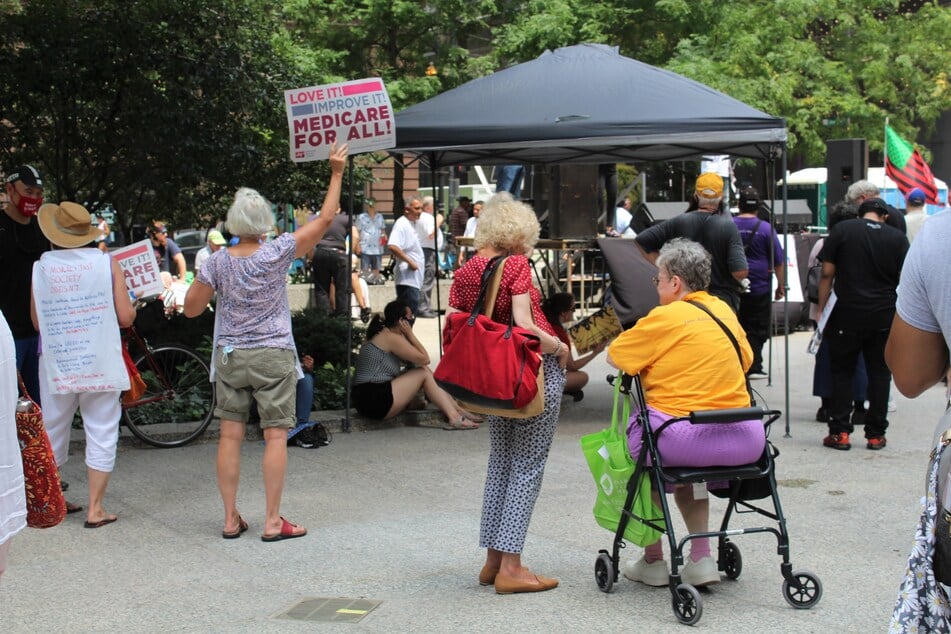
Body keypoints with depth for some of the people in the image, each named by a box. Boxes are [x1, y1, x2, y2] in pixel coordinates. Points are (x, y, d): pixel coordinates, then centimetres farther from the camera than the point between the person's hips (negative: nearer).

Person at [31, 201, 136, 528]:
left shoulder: (40, 268, -2)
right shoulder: (107, 263, -6)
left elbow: (38, 322, 5)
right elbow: (125, 317, -7)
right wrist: (131, 304, 14)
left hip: (56, 367, 2)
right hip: (101, 366, -2)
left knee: (52, 434, 16)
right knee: (101, 435, 5)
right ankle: (95, 509, 6)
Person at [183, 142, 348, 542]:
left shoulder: (218, 261, -3)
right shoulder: (277, 253, -10)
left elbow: (191, 308, 5)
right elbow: (326, 218, -5)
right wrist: (336, 173, 1)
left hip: (229, 356, 3)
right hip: (274, 357, -3)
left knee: (230, 435, 7)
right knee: (275, 436, 1)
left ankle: (231, 519, 11)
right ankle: (273, 521, 2)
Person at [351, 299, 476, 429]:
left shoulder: (382, 335, 19)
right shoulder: (391, 337, -11)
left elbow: (411, 361, 18)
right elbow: (424, 359, -9)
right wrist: (410, 334, -2)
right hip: (373, 400, -10)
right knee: (424, 373, -4)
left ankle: (457, 411, 12)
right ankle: (454, 418, -6)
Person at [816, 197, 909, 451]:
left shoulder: (842, 230, -1)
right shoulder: (898, 238, 3)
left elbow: (827, 273, -3)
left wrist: (821, 309, 3)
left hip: (847, 314, -1)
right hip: (885, 315, 1)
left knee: (842, 372, 8)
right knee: (879, 373, 10)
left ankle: (840, 432, 5)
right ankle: (875, 434, 12)